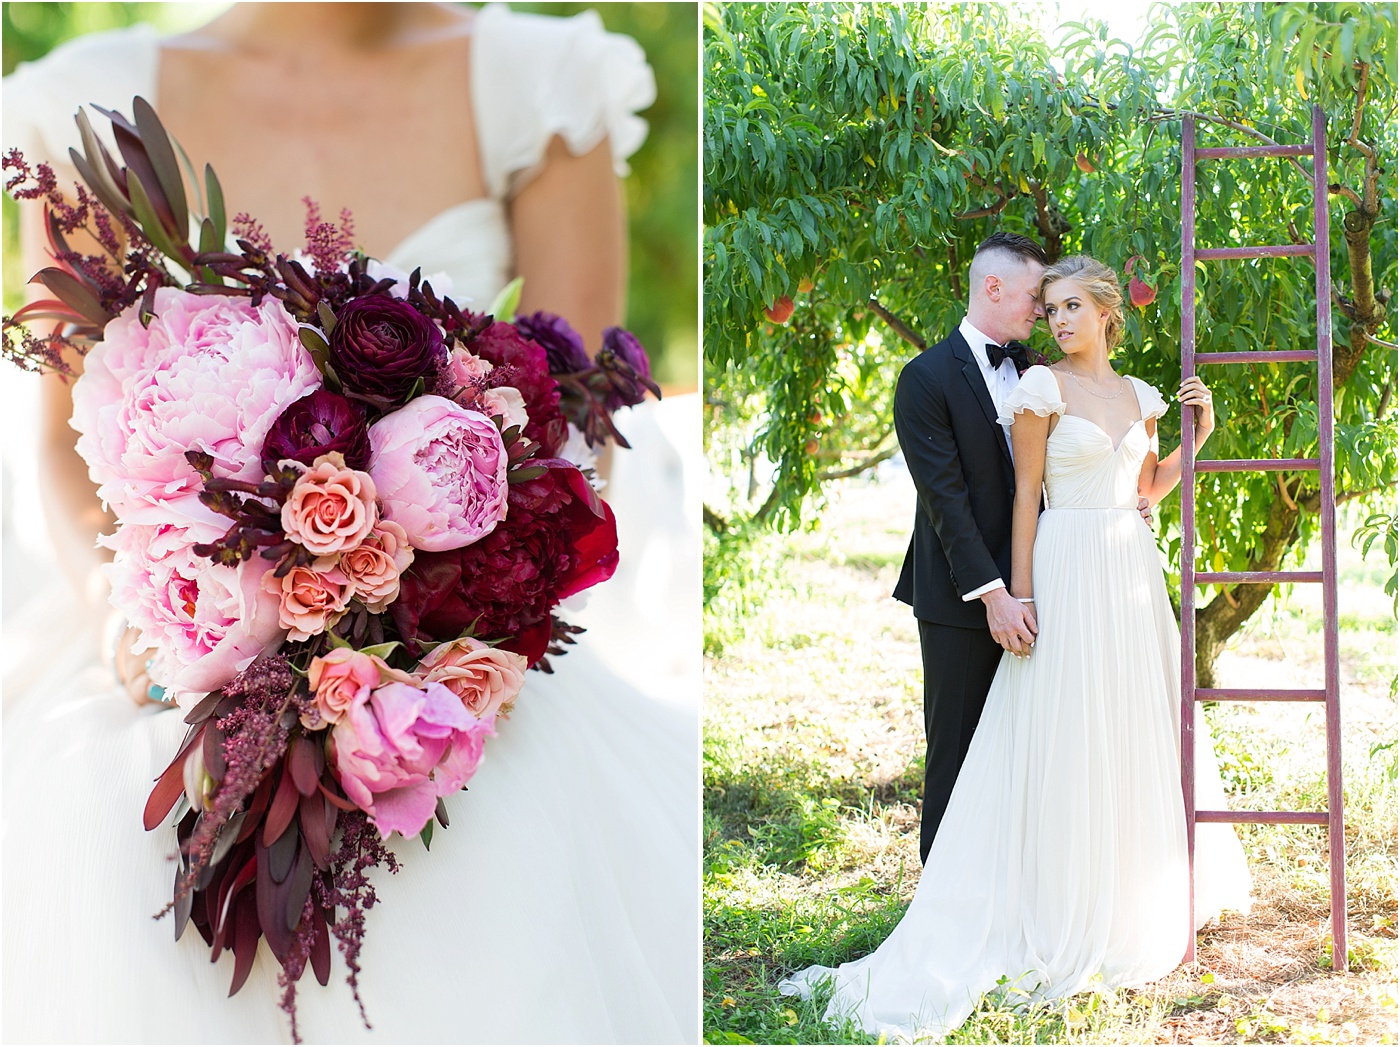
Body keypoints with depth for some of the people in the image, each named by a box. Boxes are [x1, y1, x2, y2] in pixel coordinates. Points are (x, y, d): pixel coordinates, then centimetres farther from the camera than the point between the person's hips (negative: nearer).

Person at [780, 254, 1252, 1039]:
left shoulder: (1139, 397, 11)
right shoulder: (1043, 388, -5)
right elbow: (1026, 497, -7)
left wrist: (1199, 432, 9)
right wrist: (1019, 595, -11)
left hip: (1134, 575, 6)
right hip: (1071, 570, -6)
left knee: (1143, 731, 10)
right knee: (1069, 742, -4)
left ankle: (1141, 905, 22)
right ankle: (1072, 921, 3)